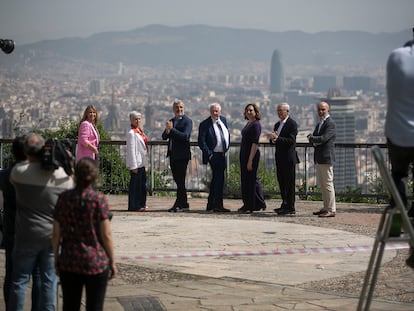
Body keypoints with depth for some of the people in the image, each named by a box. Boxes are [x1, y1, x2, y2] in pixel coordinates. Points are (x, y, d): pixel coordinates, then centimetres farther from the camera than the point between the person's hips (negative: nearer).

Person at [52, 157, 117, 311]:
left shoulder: (64, 198, -2)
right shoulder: (99, 200, -11)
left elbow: (56, 234, 2)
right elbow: (106, 235, -9)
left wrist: (56, 259, 14)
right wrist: (112, 262, 2)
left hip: (68, 263, 3)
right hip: (96, 263, -3)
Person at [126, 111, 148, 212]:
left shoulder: (140, 131, 14)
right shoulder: (131, 133, -14)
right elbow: (131, 150, -18)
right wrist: (133, 166, -20)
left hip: (141, 163, 9)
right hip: (136, 163, -9)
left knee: (142, 184, 14)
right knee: (135, 184, -5)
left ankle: (141, 204, 23)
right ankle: (134, 206, 0)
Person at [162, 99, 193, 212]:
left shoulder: (187, 121, -7)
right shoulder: (171, 121, 15)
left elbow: (185, 136, -20)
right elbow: (164, 137, 9)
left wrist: (172, 129, -21)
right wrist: (167, 131, -12)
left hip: (182, 155, -8)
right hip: (172, 154, 8)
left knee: (181, 181, -6)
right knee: (177, 181, 11)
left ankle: (178, 205, -4)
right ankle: (184, 204, 19)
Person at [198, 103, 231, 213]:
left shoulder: (223, 120, 9)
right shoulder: (205, 124, -11)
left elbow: (227, 134, 21)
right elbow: (201, 142, -14)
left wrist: (227, 148, 11)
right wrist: (209, 154, -17)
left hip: (223, 154, 7)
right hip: (214, 155, -7)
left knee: (216, 179, 13)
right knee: (219, 179, -12)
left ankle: (210, 204, 21)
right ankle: (218, 205, -10)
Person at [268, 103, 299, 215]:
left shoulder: (292, 124, -9)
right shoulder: (277, 125, 17)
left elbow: (291, 141, -19)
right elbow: (273, 141, 17)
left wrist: (277, 138, -23)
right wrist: (272, 139, -6)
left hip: (289, 158, -8)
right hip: (280, 158, 8)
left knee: (289, 183, -5)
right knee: (281, 182, 13)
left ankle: (290, 208, -3)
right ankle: (285, 205, 21)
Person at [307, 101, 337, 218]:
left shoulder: (330, 123, -11)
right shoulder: (319, 124, 19)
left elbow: (323, 138, -20)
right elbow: (312, 138, 18)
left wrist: (311, 138, -4)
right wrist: (314, 142, -5)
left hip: (326, 158, -9)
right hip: (318, 159, 9)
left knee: (328, 184, -8)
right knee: (322, 185, 12)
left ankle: (331, 210, -6)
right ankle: (326, 208, 18)